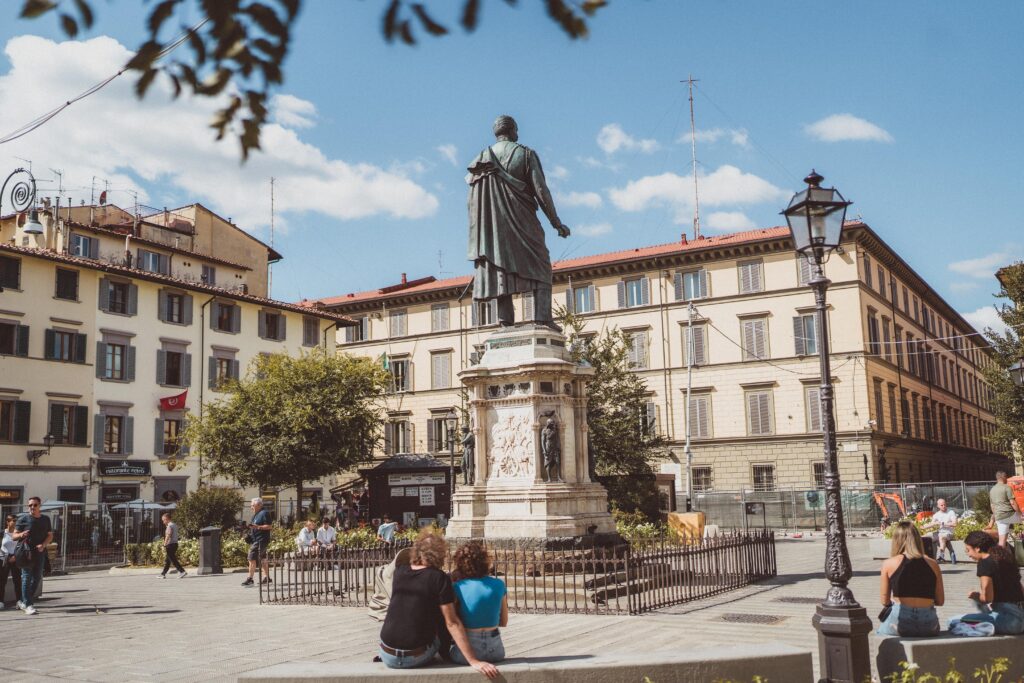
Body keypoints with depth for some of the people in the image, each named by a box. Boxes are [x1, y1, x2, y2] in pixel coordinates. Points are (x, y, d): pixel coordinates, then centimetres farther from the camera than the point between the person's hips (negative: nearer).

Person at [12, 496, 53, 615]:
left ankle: (24, 601, 24)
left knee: (37, 578, 10)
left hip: (39, 552, 5)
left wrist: (43, 545, -7)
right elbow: (14, 536, -2)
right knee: (27, 577, -7)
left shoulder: (45, 519, 9)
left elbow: (50, 535, 12)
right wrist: (21, 535, -25)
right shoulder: (23, 518, -2)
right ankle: (28, 605, -6)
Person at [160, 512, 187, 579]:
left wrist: (164, 546, -17)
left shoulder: (169, 526, -13)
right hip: (175, 544, 10)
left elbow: (168, 536, -18)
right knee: (167, 560, 15)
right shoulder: (175, 525, 15)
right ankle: (163, 574, 20)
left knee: (173, 560, -7)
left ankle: (182, 572, -12)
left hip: (170, 544, -10)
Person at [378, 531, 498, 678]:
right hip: (417, 657, -3)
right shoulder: (440, 578, -9)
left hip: (388, 656, 3)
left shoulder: (399, 571, 4)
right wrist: (473, 661, -11)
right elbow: (452, 623, -13)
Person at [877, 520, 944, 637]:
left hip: (899, 623, -2)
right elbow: (940, 601, 9)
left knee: (879, 632, 27)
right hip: (928, 626, 2)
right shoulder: (933, 564, 5)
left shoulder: (888, 564, -1)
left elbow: (885, 602, 3)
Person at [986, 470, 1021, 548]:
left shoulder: (992, 490, 17)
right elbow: (1012, 503, -12)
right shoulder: (1006, 487, -5)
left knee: (1002, 539, 5)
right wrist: (1019, 513, -4)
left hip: (999, 517, 6)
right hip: (1009, 514, -6)